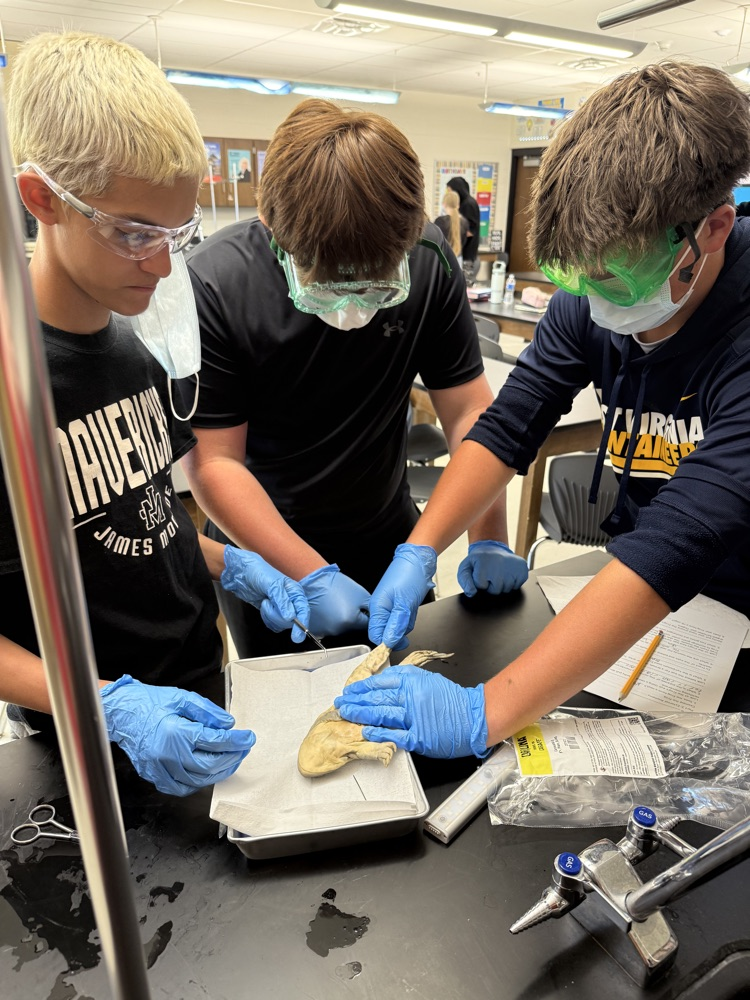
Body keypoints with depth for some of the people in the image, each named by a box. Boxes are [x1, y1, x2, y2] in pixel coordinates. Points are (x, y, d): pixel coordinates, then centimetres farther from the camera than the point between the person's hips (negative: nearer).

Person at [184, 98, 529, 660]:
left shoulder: (429, 262, -16)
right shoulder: (214, 284, -24)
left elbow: (469, 410, -10)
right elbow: (212, 461, -22)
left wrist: (489, 540, -20)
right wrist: (312, 576, -27)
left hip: (389, 537, 3)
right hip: (263, 550, -2)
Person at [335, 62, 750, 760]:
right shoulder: (589, 302, -10)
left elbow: (679, 543, -38)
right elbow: (507, 428, -7)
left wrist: (488, 712, -41)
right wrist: (418, 553, -21)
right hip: (631, 586, 5)